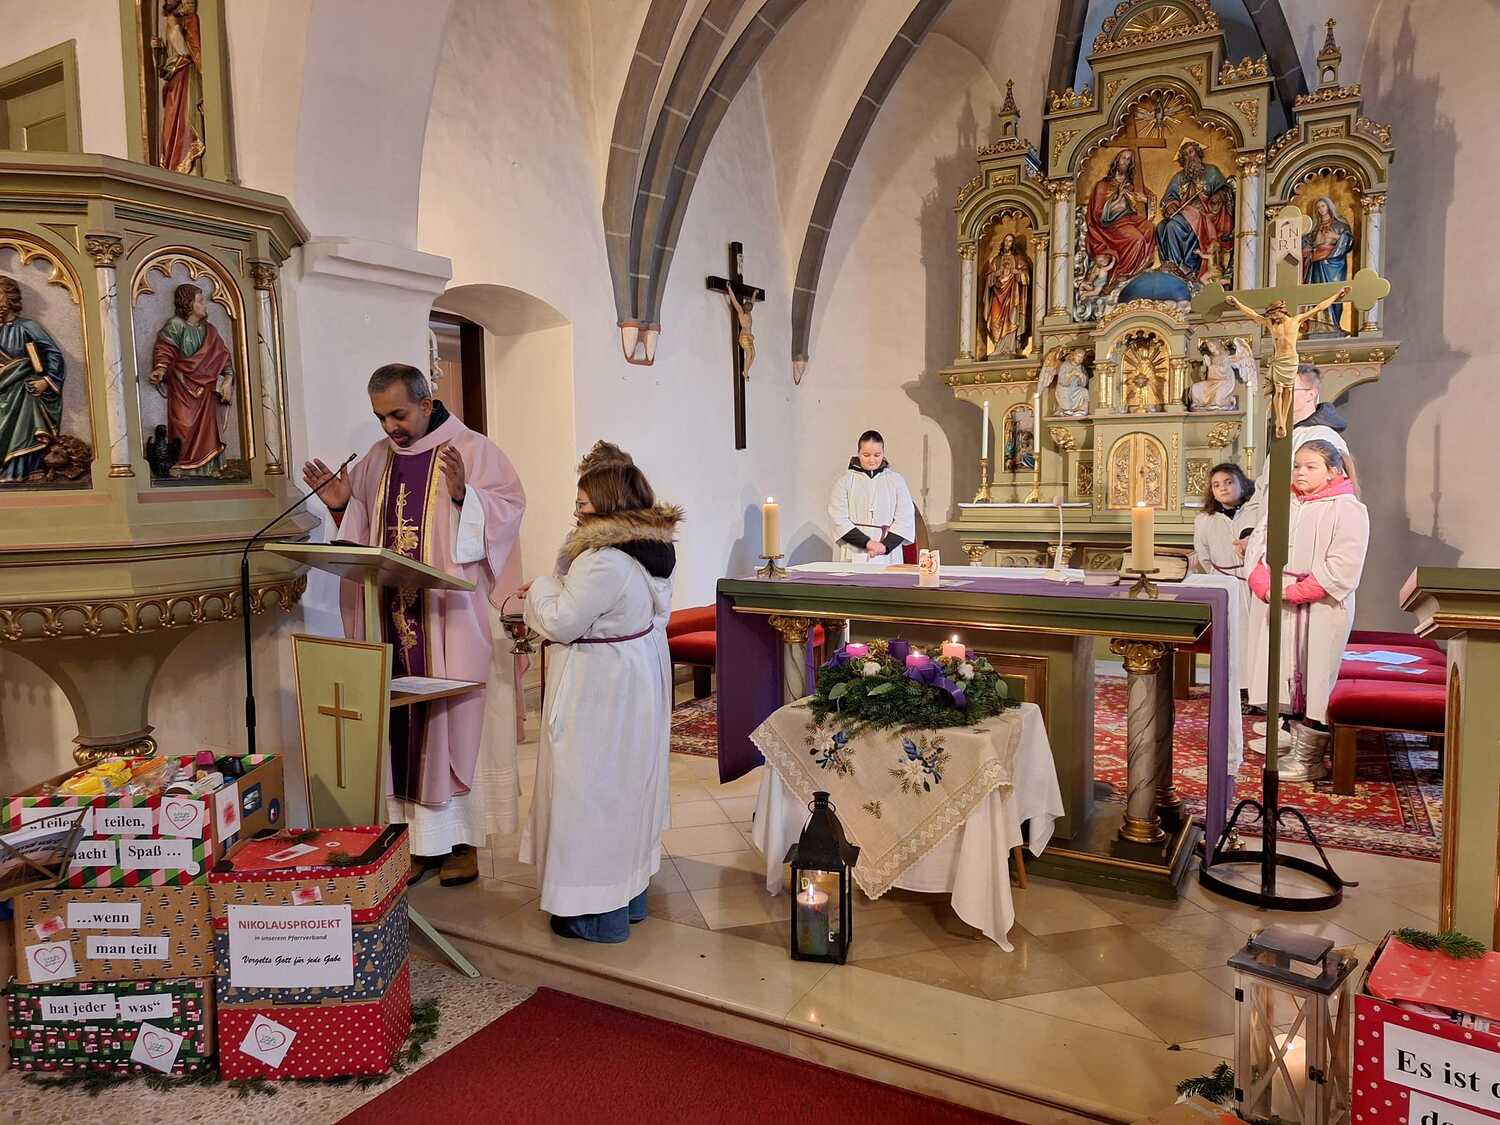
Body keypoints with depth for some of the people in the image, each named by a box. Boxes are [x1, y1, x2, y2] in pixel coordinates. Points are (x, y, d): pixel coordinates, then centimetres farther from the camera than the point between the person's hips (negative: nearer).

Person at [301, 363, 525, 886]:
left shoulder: (472, 449, -3)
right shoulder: (376, 461, 14)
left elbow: (510, 507, -10)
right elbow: (363, 533, 20)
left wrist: (462, 494, -26)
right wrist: (341, 507, 1)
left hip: (453, 620, -5)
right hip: (395, 618, 5)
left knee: (456, 720, 0)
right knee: (403, 724, 5)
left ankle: (461, 839, 11)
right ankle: (419, 838, 15)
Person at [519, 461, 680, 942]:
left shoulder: (603, 561, -26)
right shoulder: (652, 550, 6)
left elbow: (562, 622, -20)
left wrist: (543, 587, -3)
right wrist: (556, 592, 14)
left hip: (601, 690, -10)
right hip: (639, 681, 10)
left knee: (592, 792, 2)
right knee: (627, 786, 19)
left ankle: (600, 914, 14)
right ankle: (631, 895, 33)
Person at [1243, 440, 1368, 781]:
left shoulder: (1348, 509, -7)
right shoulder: (1285, 504, 12)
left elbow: (1342, 567, -15)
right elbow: (1259, 543, 7)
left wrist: (1294, 592, -18)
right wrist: (1264, 584, -10)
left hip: (1323, 609, -6)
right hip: (1283, 607, 6)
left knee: (1314, 679, -2)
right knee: (1289, 676, 11)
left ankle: (1310, 760, 6)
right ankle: (1298, 746, 23)